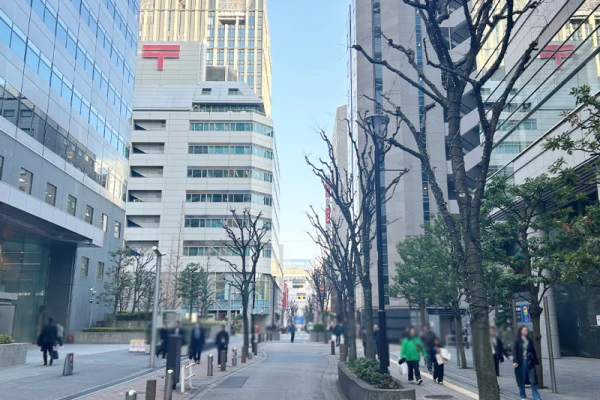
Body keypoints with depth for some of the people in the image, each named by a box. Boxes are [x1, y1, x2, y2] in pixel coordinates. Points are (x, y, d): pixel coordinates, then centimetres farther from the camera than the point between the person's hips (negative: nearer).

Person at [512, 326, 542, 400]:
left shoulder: (530, 340, 9)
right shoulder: (517, 341, -2)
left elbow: (533, 351, 13)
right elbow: (514, 351, -7)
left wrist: (536, 361, 12)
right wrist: (515, 361, -16)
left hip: (530, 362, 3)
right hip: (521, 362, -3)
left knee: (533, 380, -1)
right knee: (521, 381, 5)